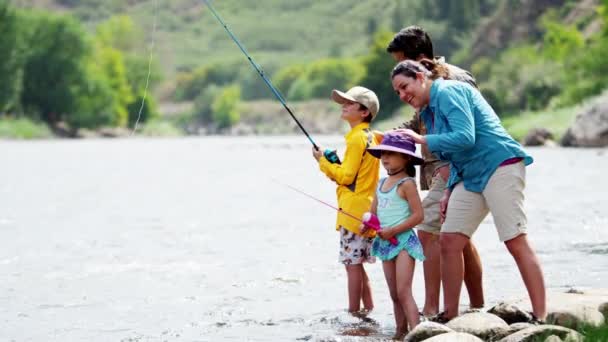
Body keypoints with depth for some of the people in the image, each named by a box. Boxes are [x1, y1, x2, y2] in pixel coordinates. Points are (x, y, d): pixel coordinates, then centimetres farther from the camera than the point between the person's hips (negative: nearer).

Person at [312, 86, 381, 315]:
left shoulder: (357, 138, -13)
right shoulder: (369, 136, 17)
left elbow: (346, 176, -16)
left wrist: (323, 161, -5)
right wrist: (330, 164, 11)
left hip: (354, 209, -10)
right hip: (364, 209, 10)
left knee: (352, 263, -7)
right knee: (356, 264, 15)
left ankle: (353, 312, -6)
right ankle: (369, 310, 18)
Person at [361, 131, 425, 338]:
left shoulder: (406, 184, -10)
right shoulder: (382, 183, 13)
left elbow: (418, 215, -15)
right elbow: (373, 211, 18)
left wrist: (393, 231, -20)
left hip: (403, 241, -8)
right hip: (385, 243, 8)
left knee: (403, 293, -15)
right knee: (394, 294, 11)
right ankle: (400, 332, 17)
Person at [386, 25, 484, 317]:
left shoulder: (455, 78, -14)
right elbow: (417, 124, 23)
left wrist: (453, 165, -24)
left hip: (453, 170, -10)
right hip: (439, 170, 10)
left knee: (428, 233, -15)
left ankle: (431, 309, -18)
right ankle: (478, 307, 20)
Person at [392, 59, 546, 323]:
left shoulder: (448, 92, -10)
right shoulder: (430, 111, 19)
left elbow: (465, 138, -23)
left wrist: (421, 139, -16)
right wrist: (449, 191, 15)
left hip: (499, 166, -10)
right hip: (471, 176, 10)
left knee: (516, 242, -12)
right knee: (448, 240, 5)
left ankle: (541, 318, -13)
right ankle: (449, 316, 11)